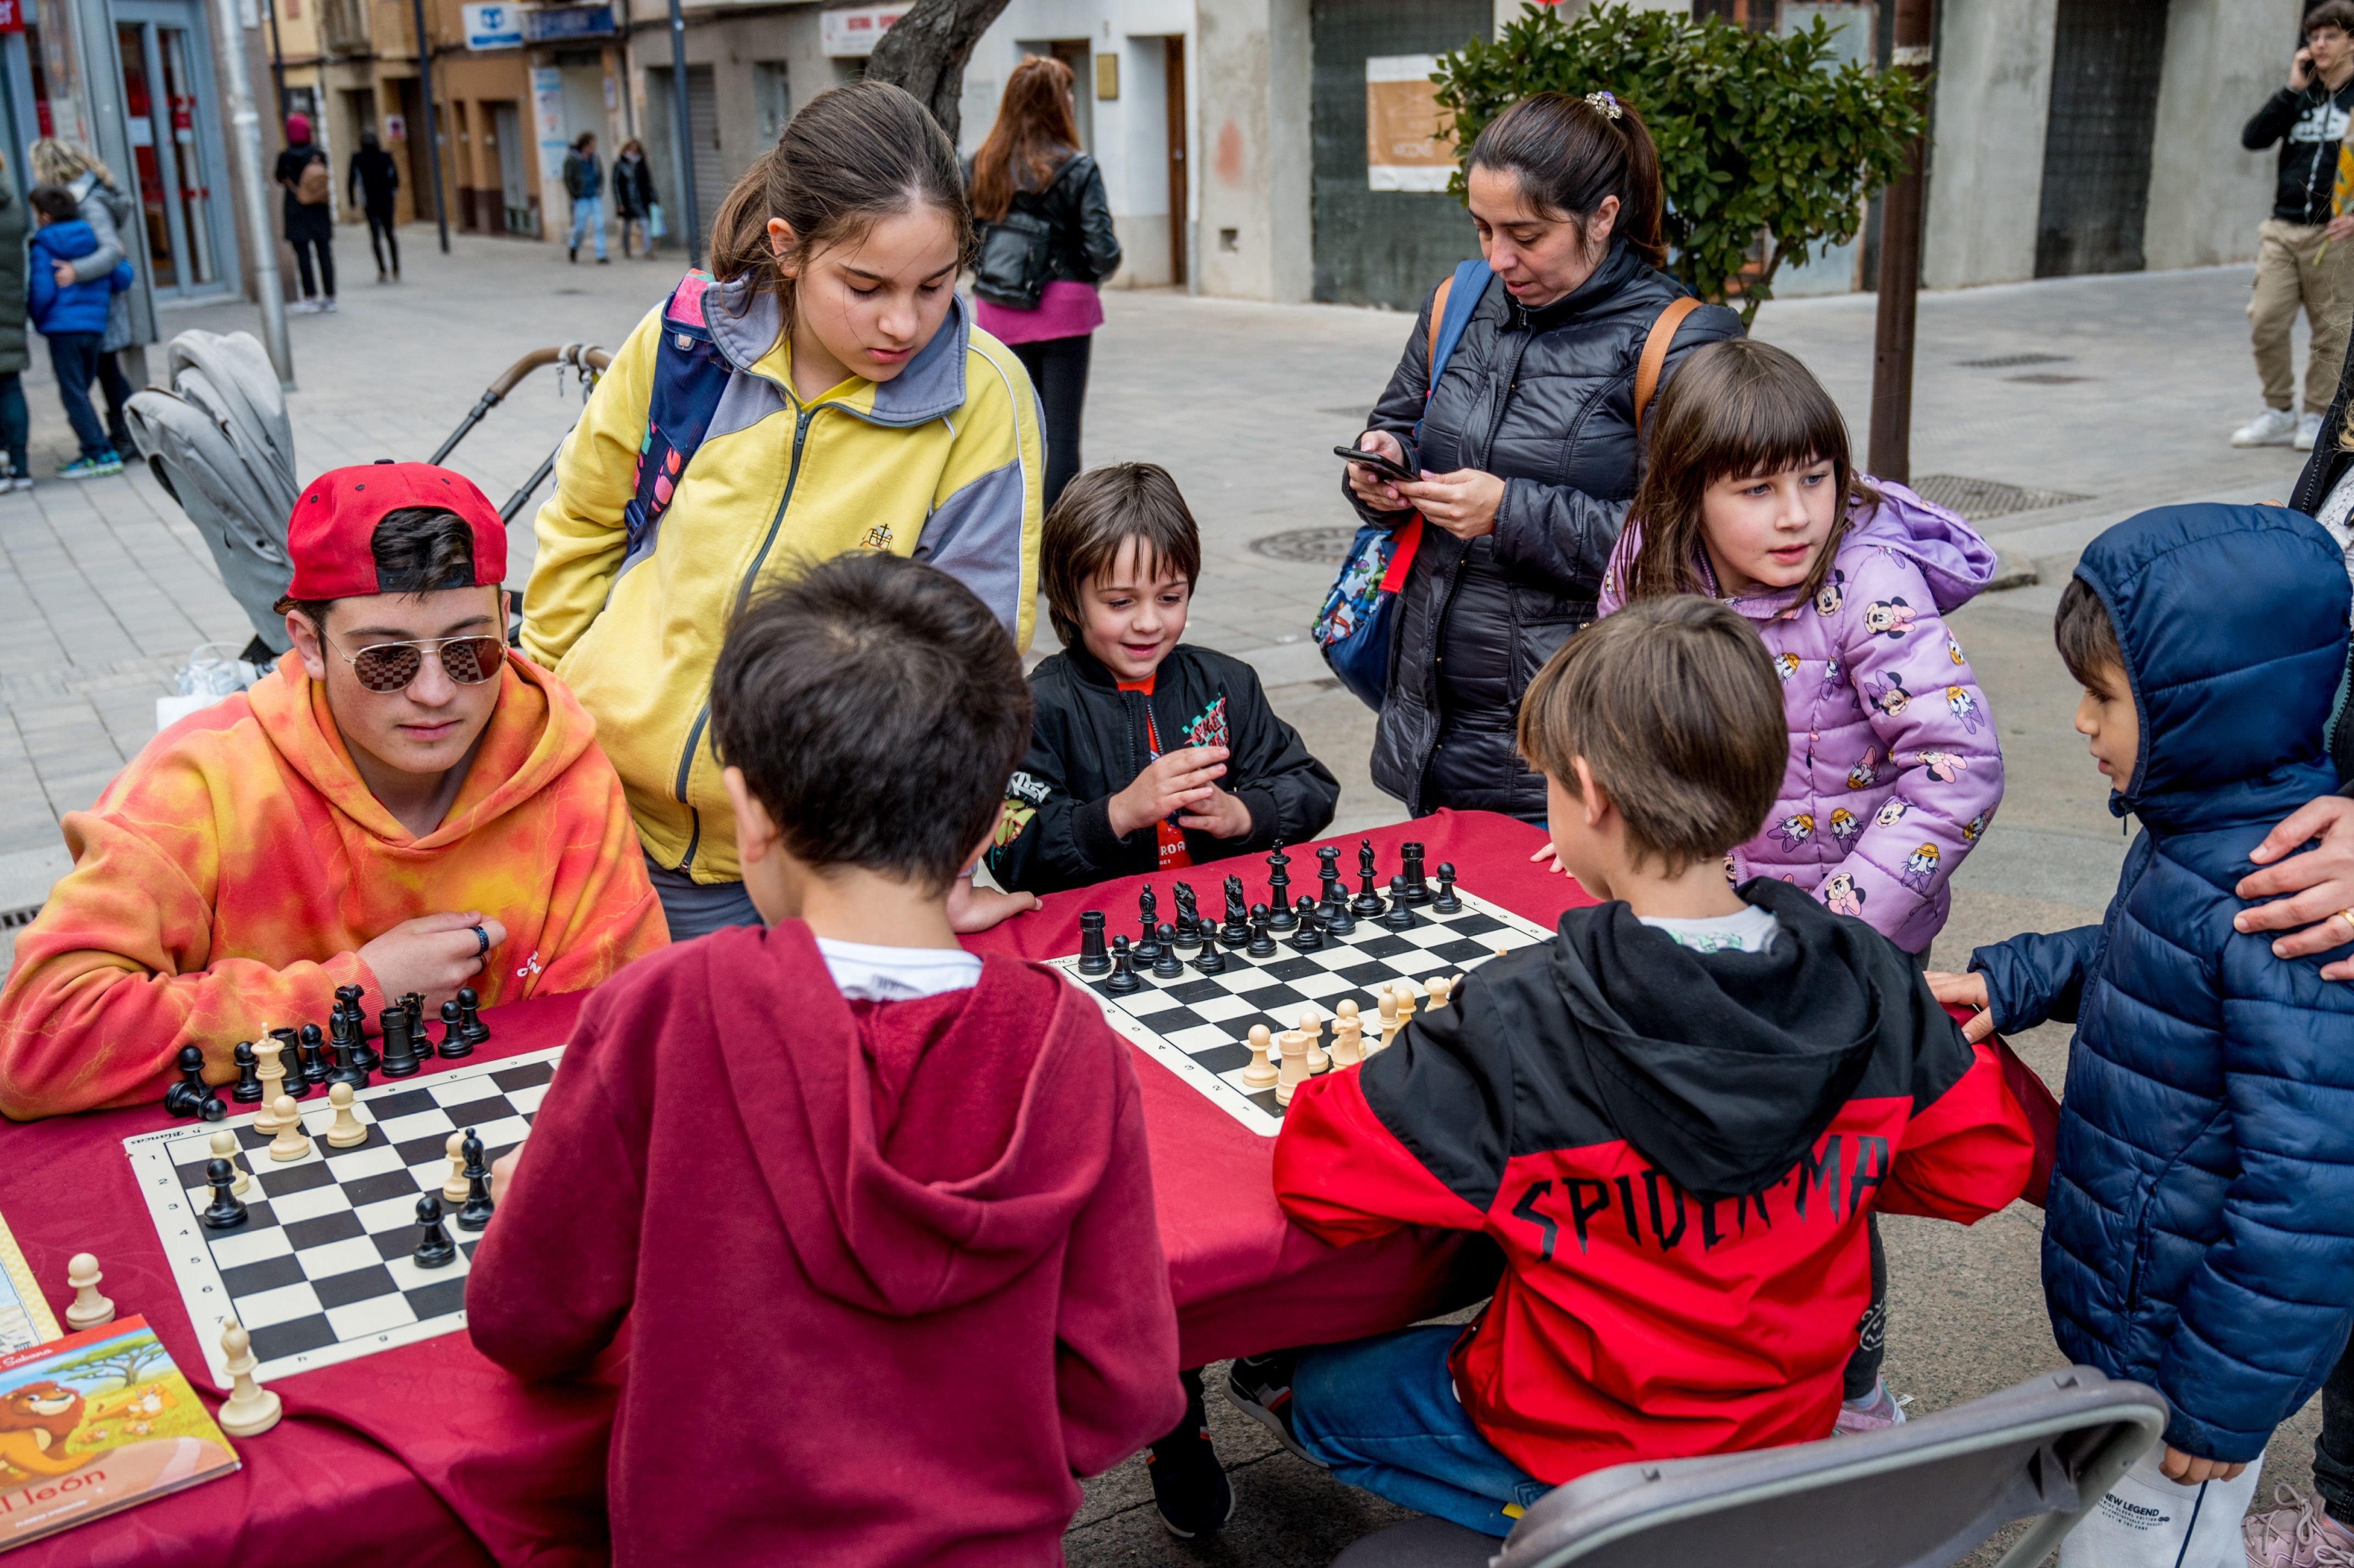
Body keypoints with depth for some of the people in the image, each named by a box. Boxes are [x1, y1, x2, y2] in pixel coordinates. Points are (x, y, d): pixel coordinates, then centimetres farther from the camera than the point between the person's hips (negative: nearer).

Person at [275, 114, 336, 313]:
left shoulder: (286, 156, -8)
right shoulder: (320, 152, 1)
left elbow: (281, 181, -2)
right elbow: (329, 179, 7)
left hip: (296, 210, -3)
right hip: (320, 210, 3)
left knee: (303, 254, 0)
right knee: (325, 253, 5)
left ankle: (311, 298, -2)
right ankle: (329, 297, 6)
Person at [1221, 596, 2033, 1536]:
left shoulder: (1520, 1025, -29)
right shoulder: (1871, 983, -16)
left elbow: (1321, 1178, -23)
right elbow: (1981, 1161, -2)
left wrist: (1317, 1094, -2)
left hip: (1583, 1460, -5)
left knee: (1317, 1384, 18)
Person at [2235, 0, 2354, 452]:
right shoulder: (2301, 95, 13)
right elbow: (2253, 139, 1)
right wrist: (2292, 89, -5)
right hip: (2283, 229, 3)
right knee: (2265, 322, -4)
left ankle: (2316, 418, 13)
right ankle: (2279, 413, 10)